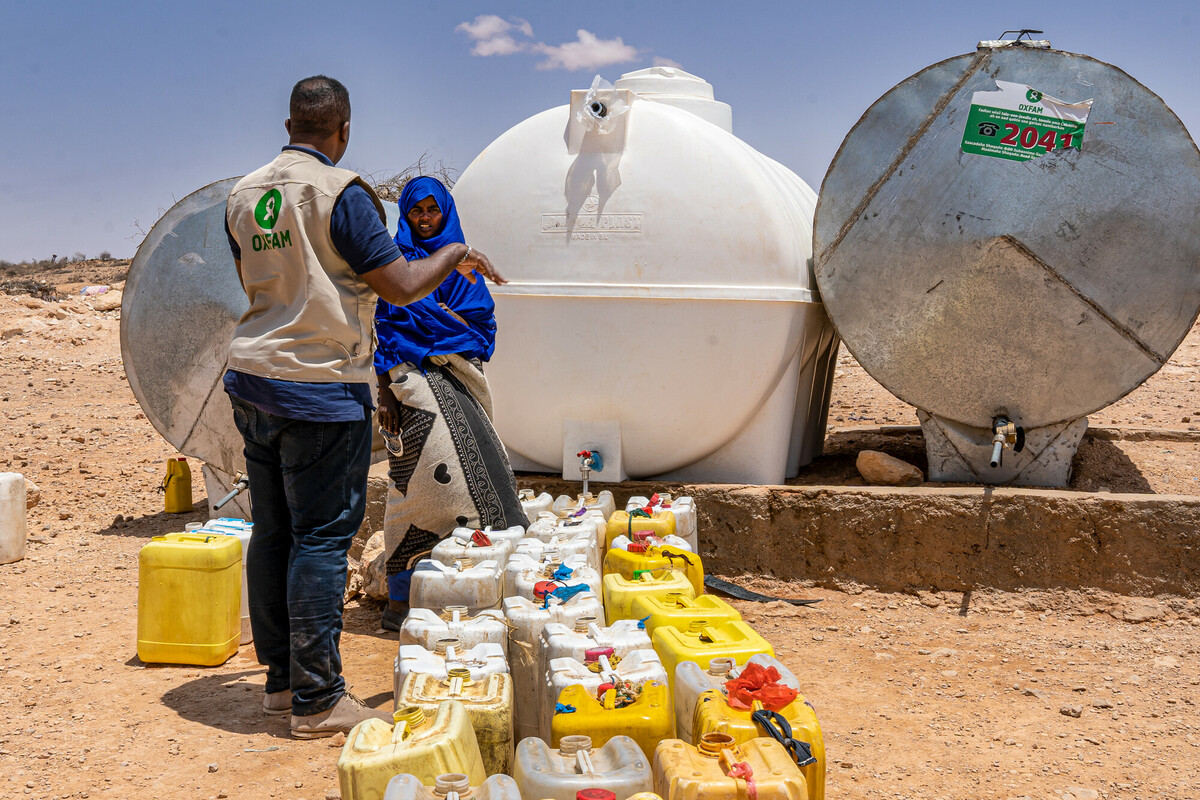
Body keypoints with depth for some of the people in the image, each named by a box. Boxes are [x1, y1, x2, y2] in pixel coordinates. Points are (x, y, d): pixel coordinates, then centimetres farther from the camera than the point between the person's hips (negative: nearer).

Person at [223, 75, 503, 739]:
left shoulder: (243, 196, 10)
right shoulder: (340, 194, -12)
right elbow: (401, 286, -13)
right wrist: (454, 254, 4)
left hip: (254, 380, 8)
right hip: (321, 386, -8)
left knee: (272, 532, 13)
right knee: (322, 538, -2)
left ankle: (281, 679, 23)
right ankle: (317, 700, 3)